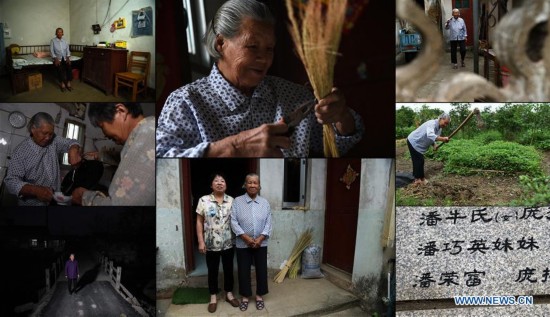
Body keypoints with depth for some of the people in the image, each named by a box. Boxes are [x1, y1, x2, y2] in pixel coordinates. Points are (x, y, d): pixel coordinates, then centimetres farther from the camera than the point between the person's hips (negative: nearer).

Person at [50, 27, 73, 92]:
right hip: (57, 59, -3)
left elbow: (67, 50, 10)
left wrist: (68, 57, -8)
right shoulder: (53, 41, 2)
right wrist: (55, 59, -17)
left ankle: (68, 83, -23)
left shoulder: (65, 41, 13)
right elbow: (51, 51, -4)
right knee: (60, 68, -33)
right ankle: (62, 84, -23)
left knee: (69, 66, -29)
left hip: (65, 58, 3)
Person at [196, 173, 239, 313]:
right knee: (212, 271, 10)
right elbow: (199, 222, -4)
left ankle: (229, 294, 30)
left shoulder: (231, 200, 0)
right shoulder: (204, 200, -6)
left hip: (228, 243, 2)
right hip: (211, 244, -2)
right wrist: (201, 241, -8)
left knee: (228, 269, 13)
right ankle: (213, 297, 24)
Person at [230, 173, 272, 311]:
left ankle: (259, 295, 25)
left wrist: (260, 238, -13)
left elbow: (268, 223, -1)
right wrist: (246, 237, -17)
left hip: (261, 244, 2)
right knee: (243, 271, 7)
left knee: (261, 270, 8)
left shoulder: (264, 202, 2)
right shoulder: (237, 201, -5)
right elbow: (233, 222, -9)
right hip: (243, 244, -1)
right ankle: (245, 296, 23)